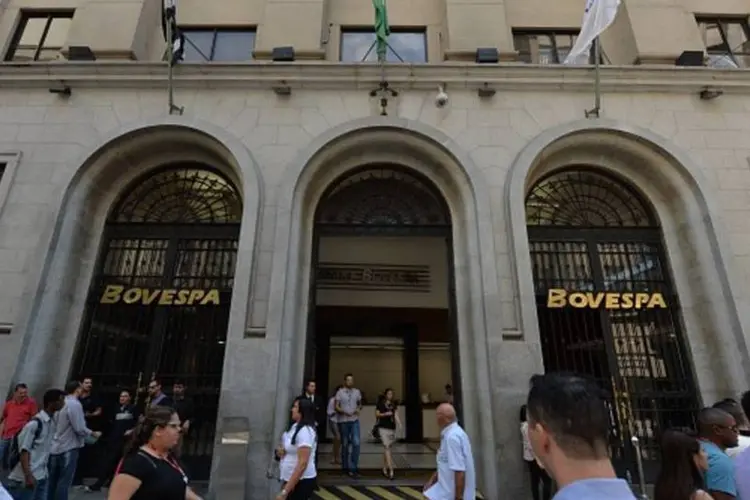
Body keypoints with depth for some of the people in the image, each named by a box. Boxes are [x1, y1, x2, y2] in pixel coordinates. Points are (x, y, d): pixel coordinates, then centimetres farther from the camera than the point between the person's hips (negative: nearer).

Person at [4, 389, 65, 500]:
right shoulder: (35, 423, -17)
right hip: (28, 477, -7)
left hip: (42, 476, 7)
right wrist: (28, 476, -21)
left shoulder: (52, 422, 6)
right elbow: (24, 450, -17)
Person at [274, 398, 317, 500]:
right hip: (291, 480, 9)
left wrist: (285, 491, -25)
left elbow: (302, 464, -26)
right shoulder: (295, 427, 8)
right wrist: (281, 451, -1)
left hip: (302, 482, -9)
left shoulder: (305, 431, -21)